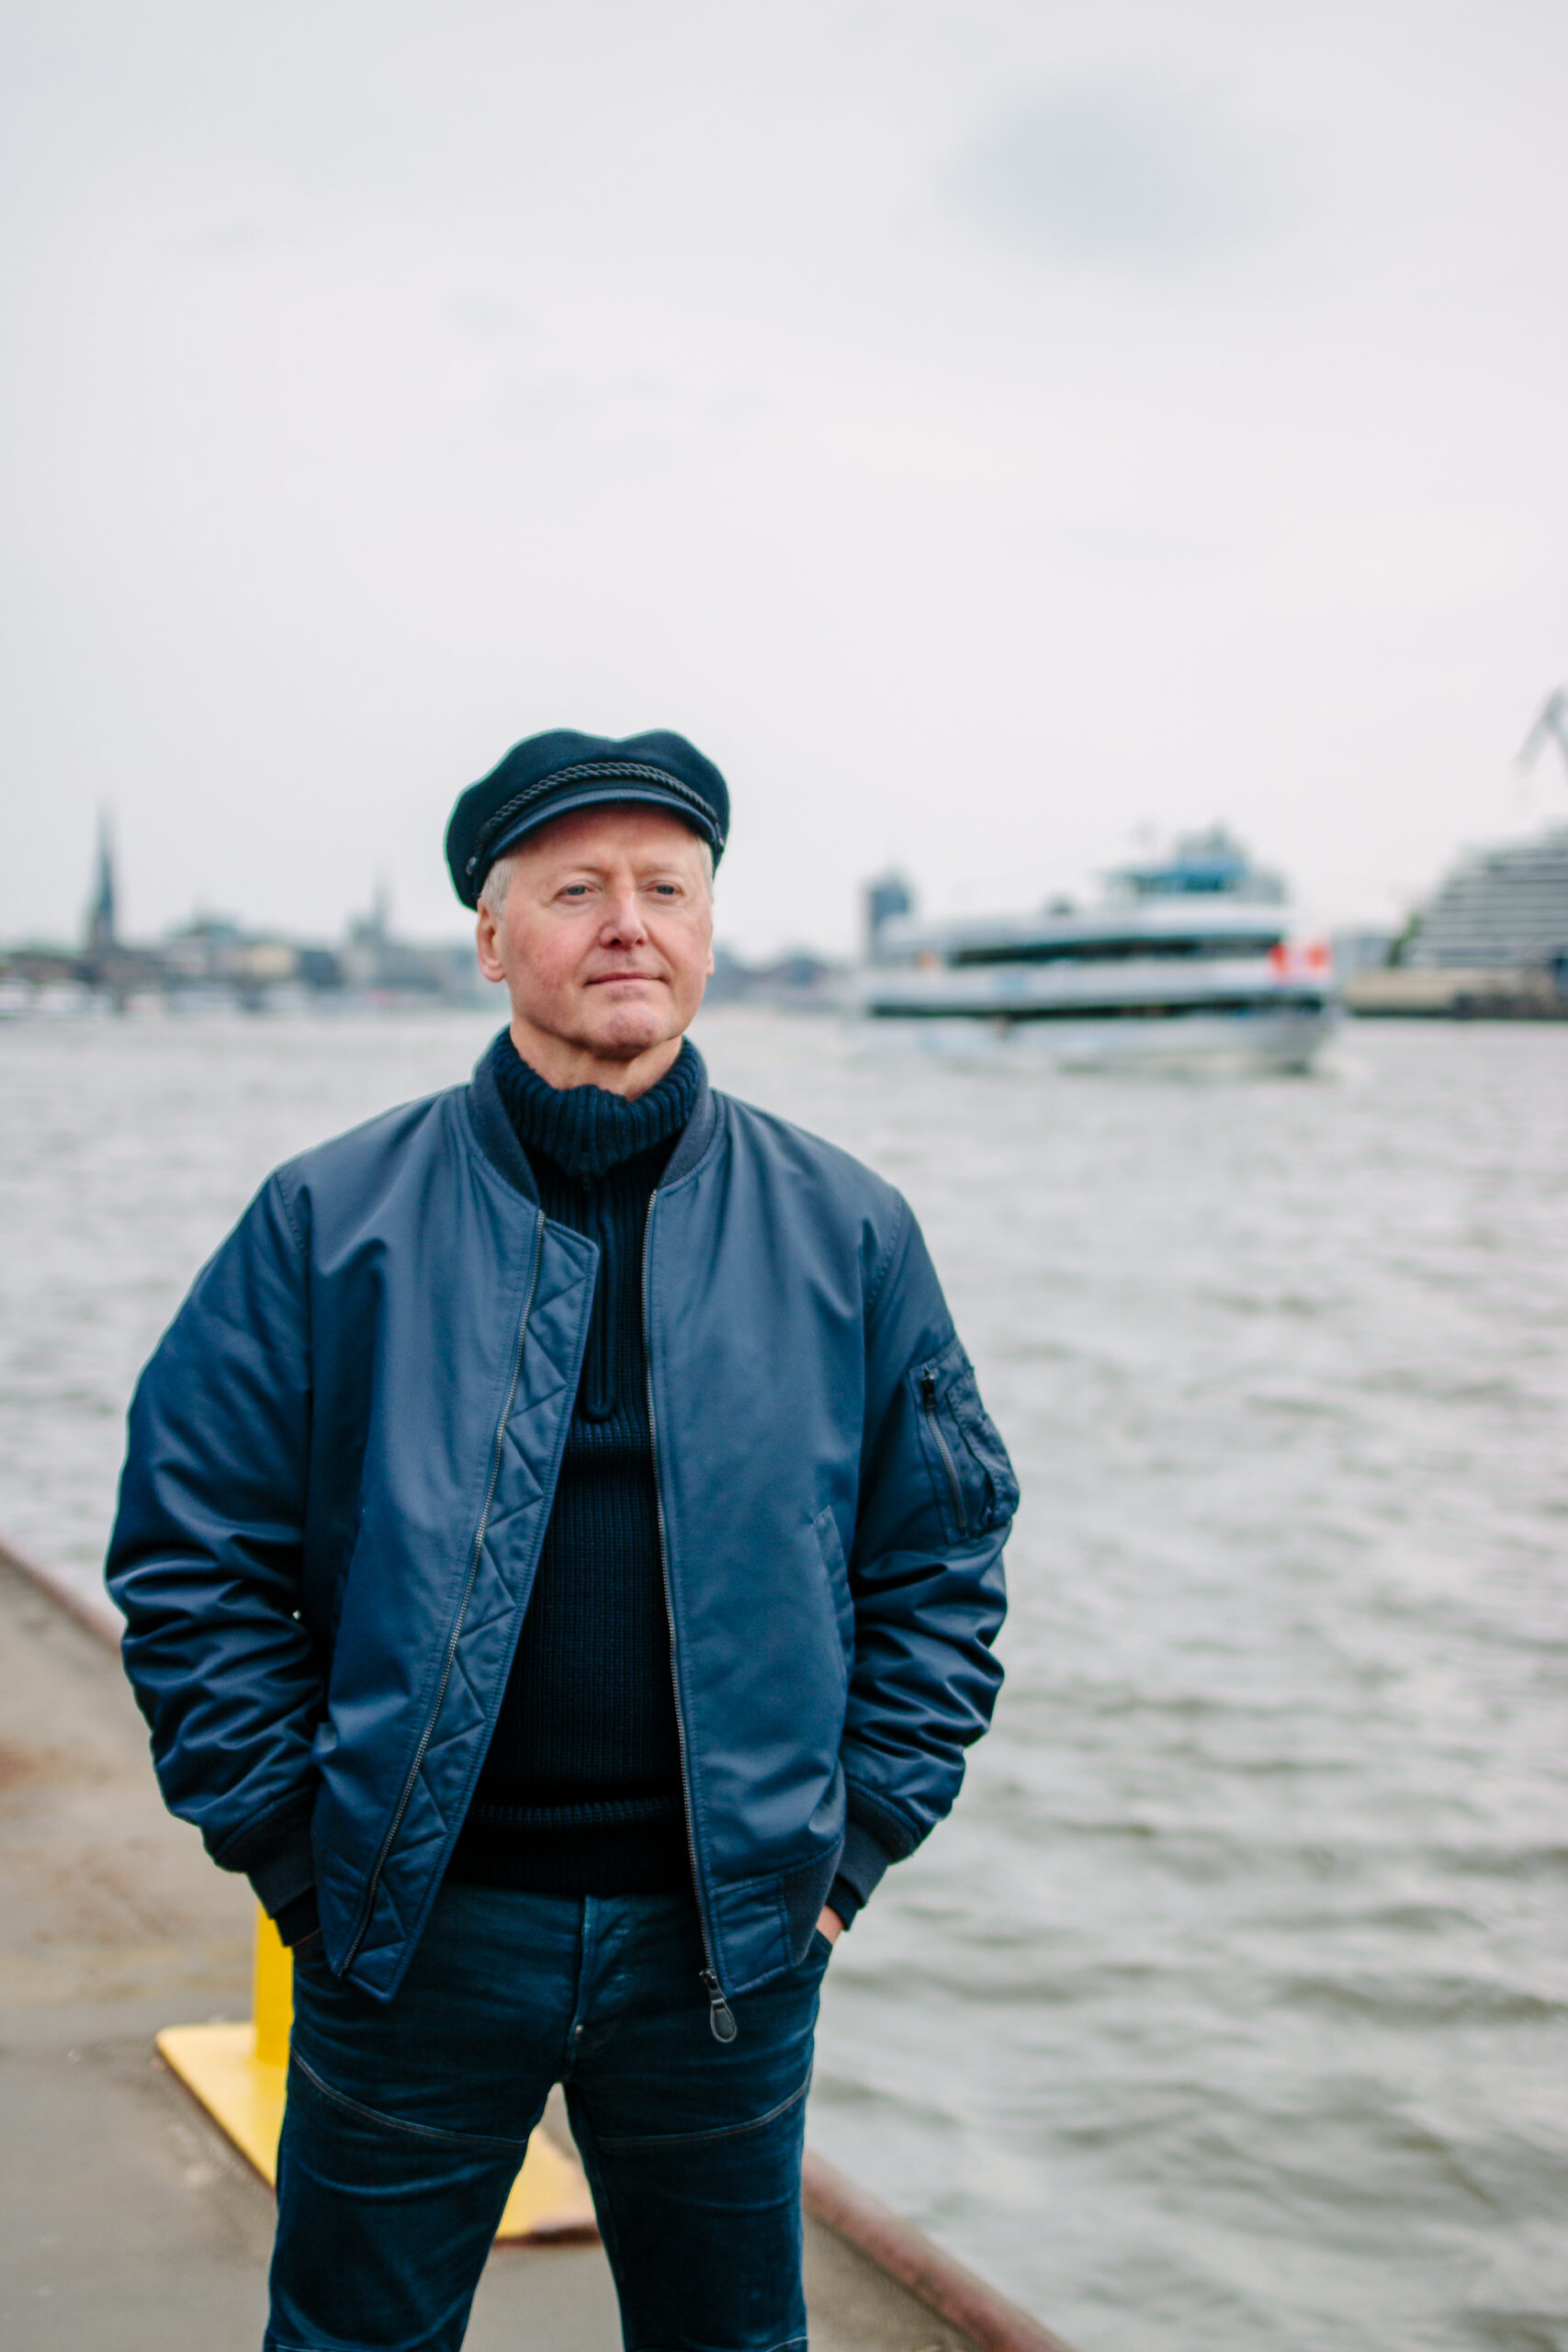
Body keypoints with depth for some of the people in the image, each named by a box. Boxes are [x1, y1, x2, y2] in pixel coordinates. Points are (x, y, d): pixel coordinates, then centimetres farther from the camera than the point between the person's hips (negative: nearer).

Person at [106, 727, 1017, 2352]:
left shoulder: (843, 1230, 1)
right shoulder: (328, 1222, -5)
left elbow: (941, 1555, 7)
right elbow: (192, 1553, -2)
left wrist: (858, 1833, 1)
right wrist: (291, 1843, -5)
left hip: (725, 1933, 2)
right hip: (418, 1935, -1)